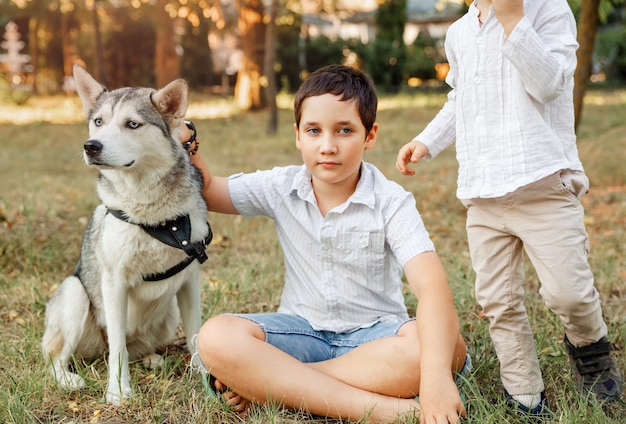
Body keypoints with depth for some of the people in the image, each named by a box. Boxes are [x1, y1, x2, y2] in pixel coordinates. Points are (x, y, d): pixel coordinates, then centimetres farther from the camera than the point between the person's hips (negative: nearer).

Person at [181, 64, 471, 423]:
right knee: (217, 337, -27)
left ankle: (271, 385, -29)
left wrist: (435, 376, -42)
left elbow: (432, 285, -26)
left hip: (372, 334, -2)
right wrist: (186, 147, -9)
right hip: (303, 330, 2)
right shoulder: (281, 188, 1)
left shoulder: (391, 202, -12)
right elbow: (207, 191, 14)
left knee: (449, 344, -35)